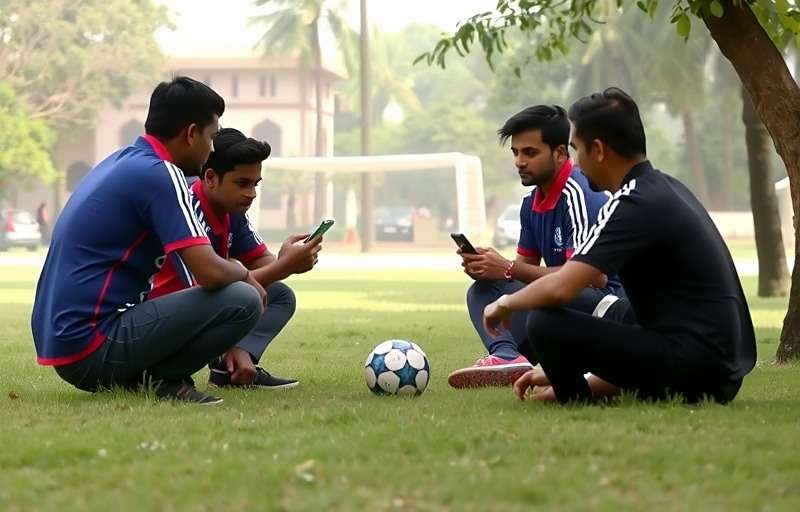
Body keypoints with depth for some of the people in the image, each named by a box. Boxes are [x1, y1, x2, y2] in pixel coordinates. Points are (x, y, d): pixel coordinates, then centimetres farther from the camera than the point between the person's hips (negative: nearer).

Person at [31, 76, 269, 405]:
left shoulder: (123, 162, 17)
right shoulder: (158, 174, -12)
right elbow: (210, 272, -19)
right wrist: (245, 276, 3)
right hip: (93, 347, -10)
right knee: (242, 301, -14)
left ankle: (135, 376, 8)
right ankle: (157, 379, -7)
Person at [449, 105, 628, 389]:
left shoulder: (579, 196, -17)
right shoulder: (532, 202, 11)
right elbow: (526, 264, 15)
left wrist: (508, 270, -21)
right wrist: (485, 265, -9)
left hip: (607, 305, -10)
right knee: (482, 290, -2)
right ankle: (506, 356, -29)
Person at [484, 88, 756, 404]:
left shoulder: (635, 205, -14)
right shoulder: (666, 189, 15)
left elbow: (559, 288, -23)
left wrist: (505, 303, -2)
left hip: (693, 367, -10)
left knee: (546, 324, -15)